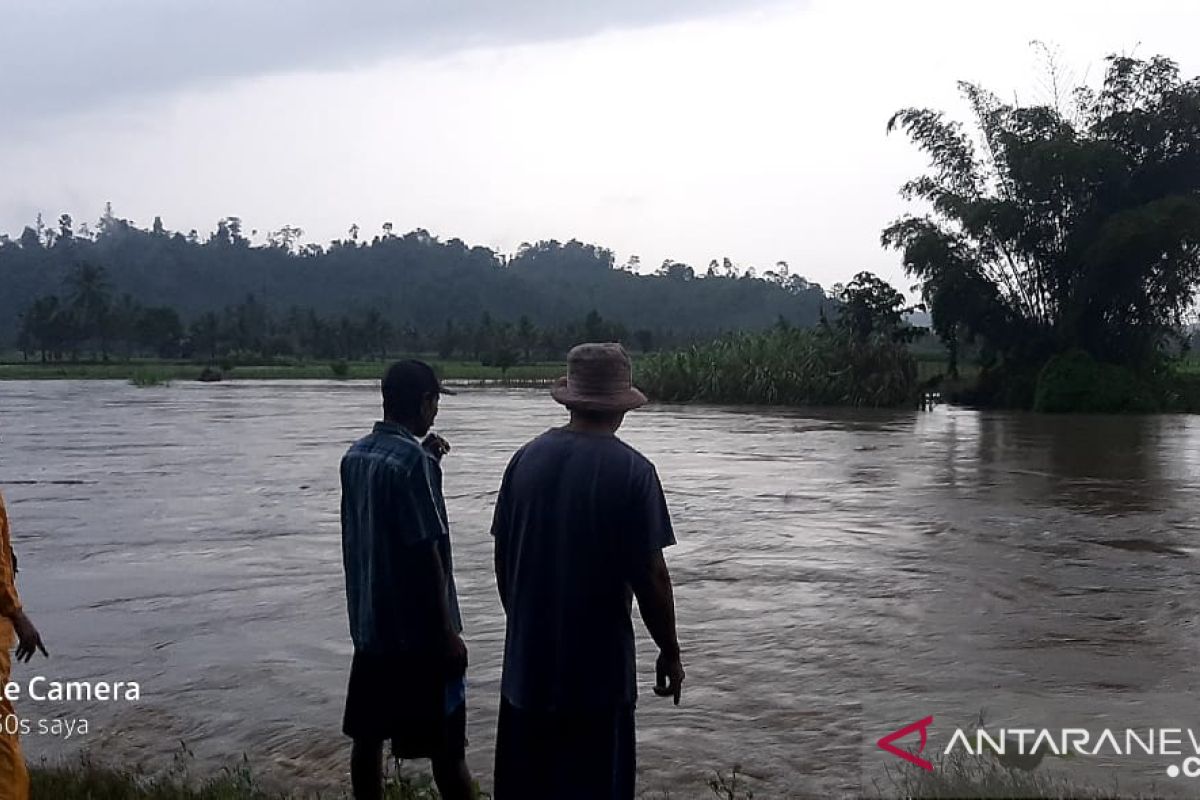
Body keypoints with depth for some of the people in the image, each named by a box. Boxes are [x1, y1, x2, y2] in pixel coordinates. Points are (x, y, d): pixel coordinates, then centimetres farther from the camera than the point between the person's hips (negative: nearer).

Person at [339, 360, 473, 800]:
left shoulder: (354, 455, 6)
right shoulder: (412, 459, -19)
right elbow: (426, 551, -21)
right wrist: (448, 631, -15)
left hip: (369, 622, 8)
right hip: (417, 628, -8)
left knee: (368, 734, 14)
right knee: (446, 744, 3)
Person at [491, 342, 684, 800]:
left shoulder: (527, 458, -1)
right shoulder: (631, 470, -14)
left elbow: (503, 558, 6)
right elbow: (649, 576, -14)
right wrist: (670, 652, 0)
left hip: (528, 660, 5)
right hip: (597, 665, -4)